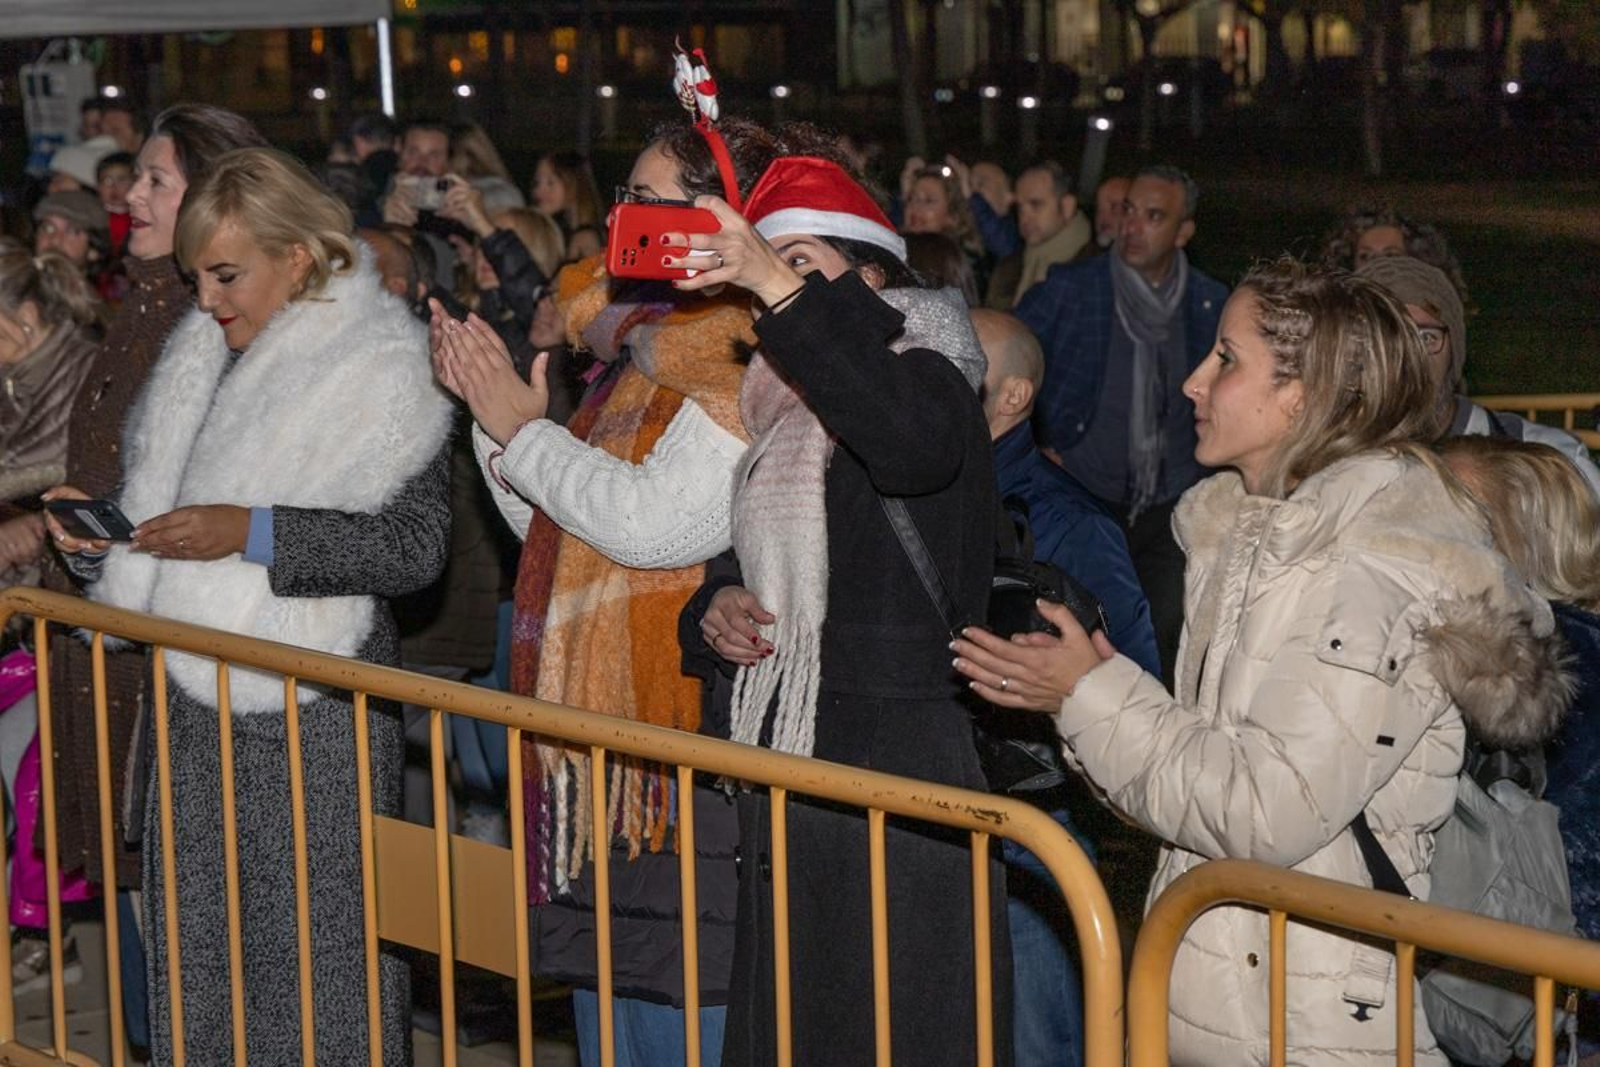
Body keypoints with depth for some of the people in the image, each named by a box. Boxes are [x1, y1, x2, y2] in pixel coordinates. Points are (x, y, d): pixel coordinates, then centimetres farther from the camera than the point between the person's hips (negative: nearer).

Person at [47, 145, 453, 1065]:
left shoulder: (383, 365, -8)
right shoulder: (204, 354, 13)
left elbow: (415, 545, -17)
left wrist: (251, 533, -20)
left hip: (314, 709, -7)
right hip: (198, 695, 7)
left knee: (317, 947, -2)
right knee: (196, 949, 11)